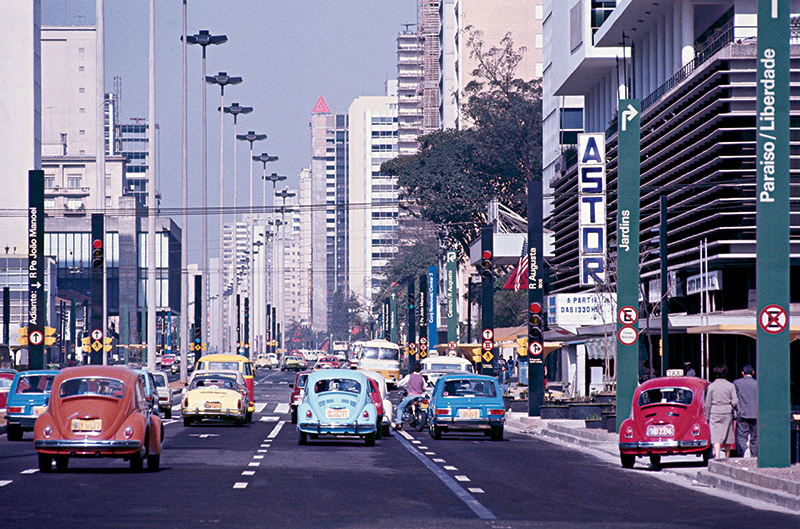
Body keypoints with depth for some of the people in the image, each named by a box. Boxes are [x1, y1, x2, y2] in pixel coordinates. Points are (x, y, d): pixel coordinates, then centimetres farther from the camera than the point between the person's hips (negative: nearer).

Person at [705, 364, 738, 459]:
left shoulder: (711, 386, -2)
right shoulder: (730, 386, -3)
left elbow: (708, 404, 1)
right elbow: (734, 402, -6)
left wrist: (707, 417, 9)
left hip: (715, 413, -1)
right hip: (727, 413, 1)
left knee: (716, 437, -6)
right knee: (727, 438, 11)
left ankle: (717, 457, -23)